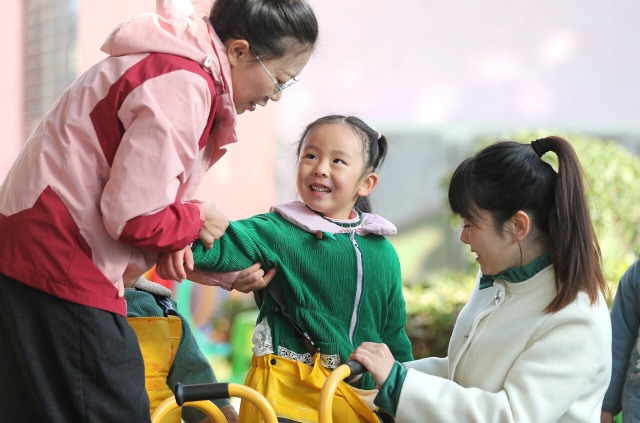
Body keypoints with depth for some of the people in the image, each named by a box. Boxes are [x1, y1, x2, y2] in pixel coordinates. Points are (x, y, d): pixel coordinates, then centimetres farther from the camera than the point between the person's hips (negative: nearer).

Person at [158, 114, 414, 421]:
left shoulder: (383, 254, 7)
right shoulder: (278, 232, -5)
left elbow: (394, 336, 15)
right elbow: (229, 244, -24)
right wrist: (187, 240, -44)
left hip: (358, 395, 4)